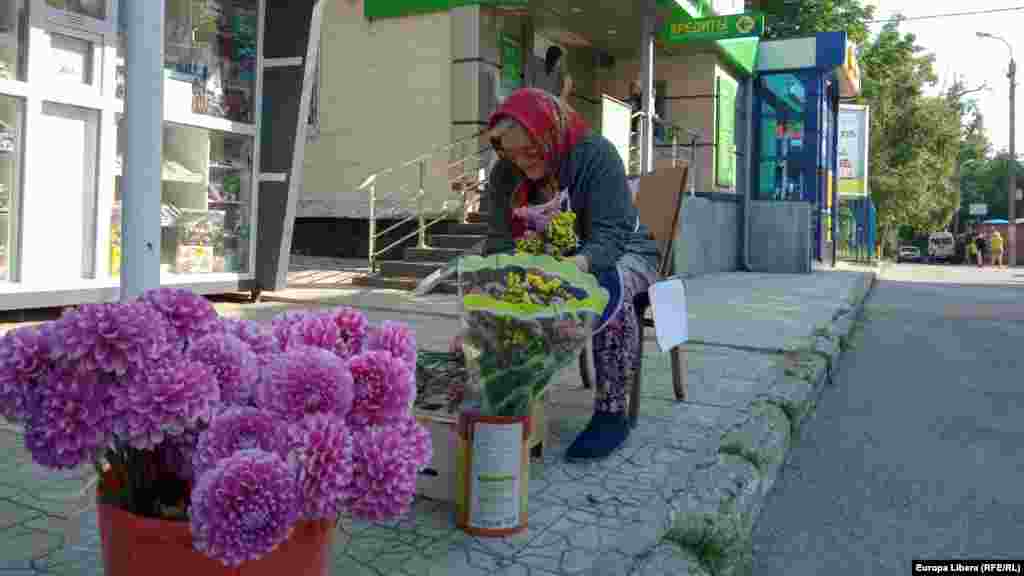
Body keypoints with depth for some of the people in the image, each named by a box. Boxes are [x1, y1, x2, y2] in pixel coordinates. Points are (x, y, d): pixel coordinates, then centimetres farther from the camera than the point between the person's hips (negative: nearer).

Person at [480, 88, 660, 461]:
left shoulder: (596, 155, -25)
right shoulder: (505, 174, -10)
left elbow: (609, 236, -33)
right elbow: (501, 242, -18)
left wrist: (574, 266, -53)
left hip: (621, 253, -4)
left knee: (608, 290, -37)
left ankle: (612, 412, -23)